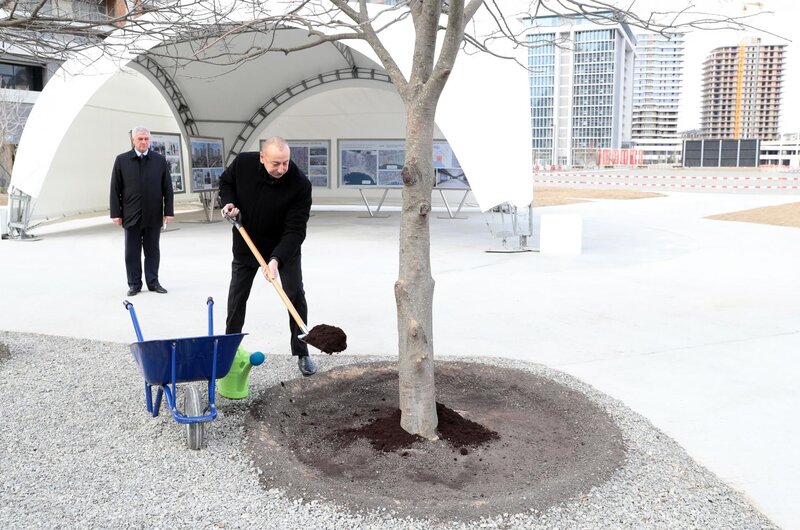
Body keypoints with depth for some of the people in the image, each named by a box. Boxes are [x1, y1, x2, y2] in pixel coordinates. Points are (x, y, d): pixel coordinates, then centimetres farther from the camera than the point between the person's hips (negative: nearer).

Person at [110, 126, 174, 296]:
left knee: (152, 251, 8)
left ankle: (153, 282, 17)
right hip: (131, 215, 0)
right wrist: (116, 213, -3)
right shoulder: (122, 160, 3)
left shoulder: (160, 160, 5)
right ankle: (134, 284, 13)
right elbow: (115, 189, 2)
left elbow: (167, 188, 5)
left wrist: (168, 211, -1)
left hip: (154, 215, 1)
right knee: (132, 252, 5)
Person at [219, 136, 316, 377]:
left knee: (295, 295, -6)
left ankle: (302, 353, 9)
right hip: (246, 243, 2)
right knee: (237, 295, 9)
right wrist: (228, 203, -17)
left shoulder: (300, 184, -30)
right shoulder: (242, 163, -21)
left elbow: (295, 230, -30)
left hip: (284, 246, -2)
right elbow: (226, 182, 4)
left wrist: (276, 259, -42)